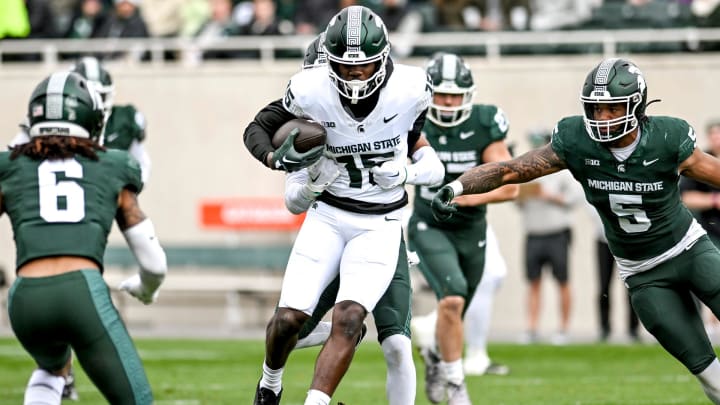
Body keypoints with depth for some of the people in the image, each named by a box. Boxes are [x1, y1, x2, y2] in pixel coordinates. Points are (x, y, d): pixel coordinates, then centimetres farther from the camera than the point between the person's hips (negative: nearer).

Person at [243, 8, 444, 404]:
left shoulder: (409, 90, -13)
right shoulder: (311, 91, -14)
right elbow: (257, 130, 1)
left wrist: (405, 170, -13)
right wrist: (277, 158, -20)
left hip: (380, 226, -1)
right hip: (327, 217, 1)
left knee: (347, 320, -19)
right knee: (288, 318, -8)